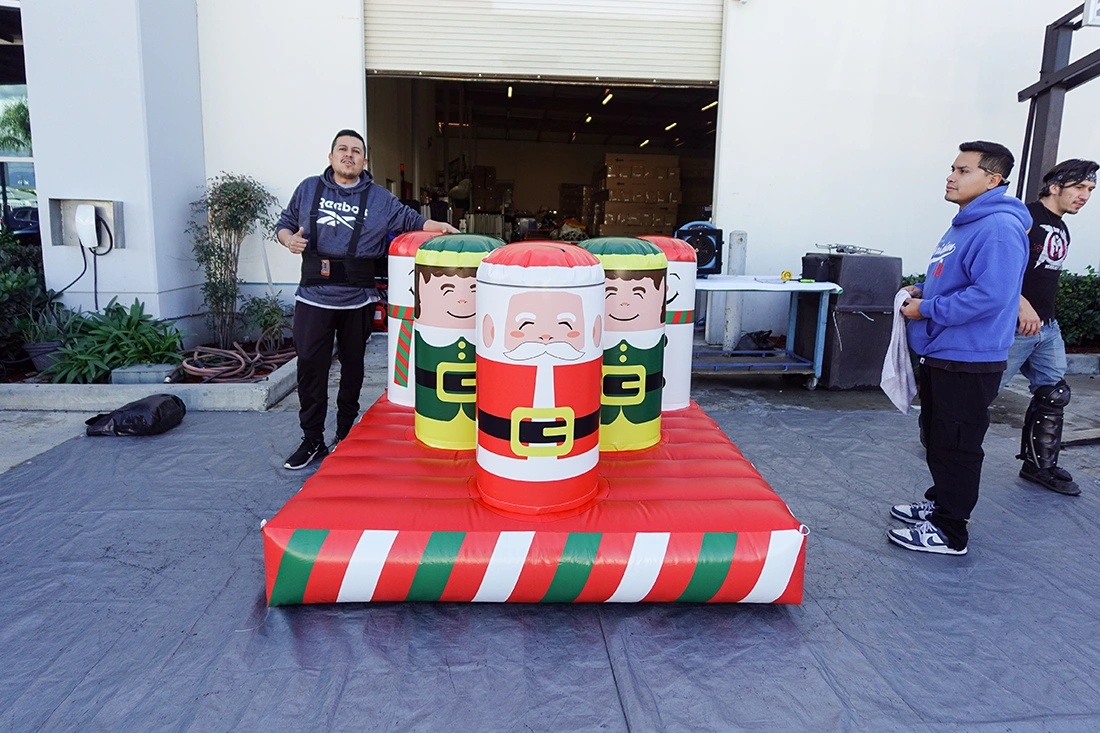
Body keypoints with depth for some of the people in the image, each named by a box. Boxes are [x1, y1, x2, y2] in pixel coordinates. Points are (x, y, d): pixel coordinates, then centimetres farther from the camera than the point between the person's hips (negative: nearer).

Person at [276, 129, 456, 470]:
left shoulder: (379, 198, 7)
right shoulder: (308, 189, 9)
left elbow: (410, 219, 8)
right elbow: (285, 223, 16)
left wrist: (436, 226, -10)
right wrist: (289, 238, -6)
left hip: (357, 301, 0)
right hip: (313, 298, 0)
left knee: (353, 368, 11)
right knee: (310, 367, 0)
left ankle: (345, 437, 27)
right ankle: (312, 441, 13)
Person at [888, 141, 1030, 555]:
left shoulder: (999, 228, -19)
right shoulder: (964, 225, 14)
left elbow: (990, 295, -28)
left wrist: (927, 310, -19)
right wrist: (925, 292, 9)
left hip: (968, 363, -10)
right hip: (939, 355, 10)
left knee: (955, 448, 0)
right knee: (937, 439, 21)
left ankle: (949, 532, 11)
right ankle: (939, 503, 37)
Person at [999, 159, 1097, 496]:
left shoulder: (1062, 230, 18)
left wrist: (1046, 316, 22)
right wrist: (1022, 304, -30)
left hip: (1048, 327, 9)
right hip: (1014, 326, -9)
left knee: (1054, 395, 11)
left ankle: (1040, 464, 22)